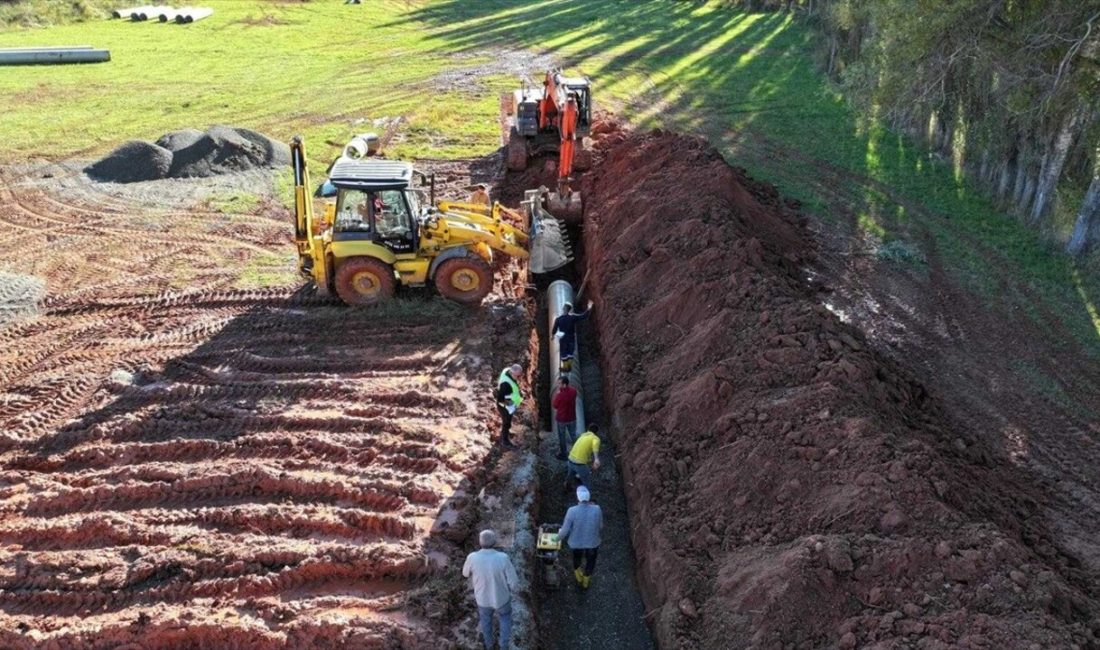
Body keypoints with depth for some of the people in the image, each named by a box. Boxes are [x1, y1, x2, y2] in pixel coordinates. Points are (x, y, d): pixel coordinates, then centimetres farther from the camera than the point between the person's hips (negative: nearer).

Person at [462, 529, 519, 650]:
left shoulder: (472, 558, -29)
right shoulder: (503, 558, -32)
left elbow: (465, 573, -5)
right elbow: (513, 582, -21)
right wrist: (510, 588, 2)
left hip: (483, 598, 1)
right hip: (502, 598, -1)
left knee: (485, 618, 34)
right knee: (505, 618, 33)